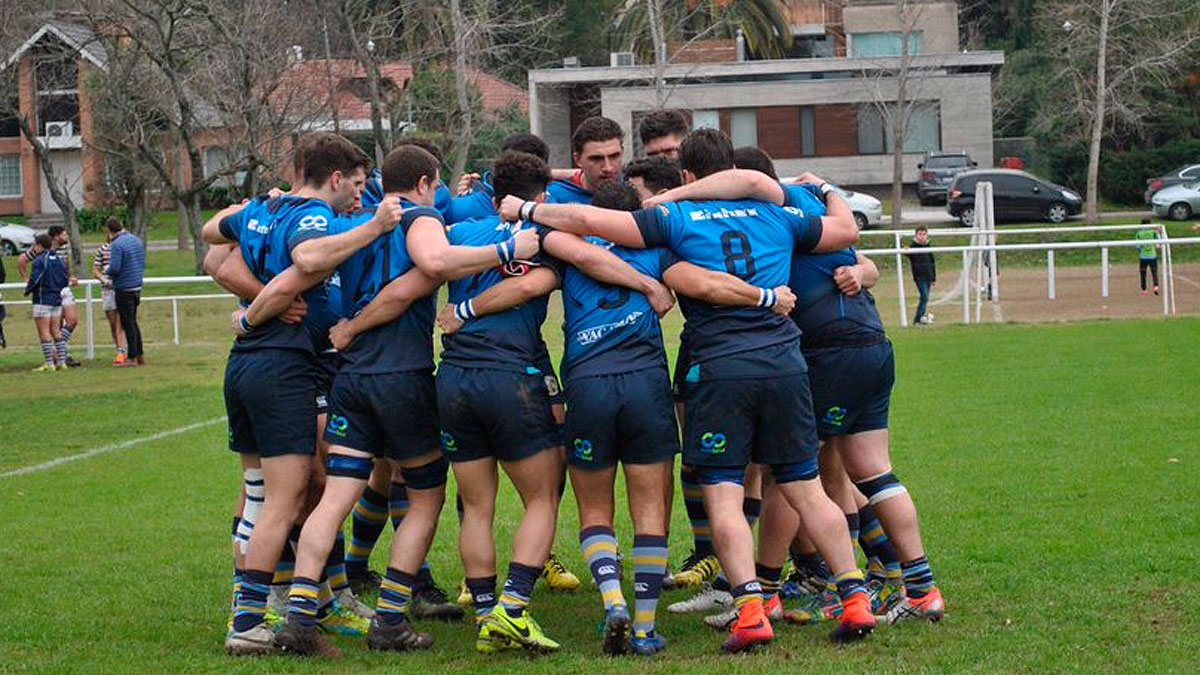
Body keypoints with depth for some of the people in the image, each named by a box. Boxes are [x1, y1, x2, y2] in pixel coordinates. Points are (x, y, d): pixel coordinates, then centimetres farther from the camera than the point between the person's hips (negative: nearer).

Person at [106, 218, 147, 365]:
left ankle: (131, 358, 0)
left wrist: (107, 271, -1)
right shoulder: (137, 240, 8)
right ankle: (140, 356, 19)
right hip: (137, 286, 8)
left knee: (127, 323, -2)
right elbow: (143, 264, 14)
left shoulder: (117, 244, -17)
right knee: (133, 322, 17)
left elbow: (114, 268, -21)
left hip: (124, 288, -8)